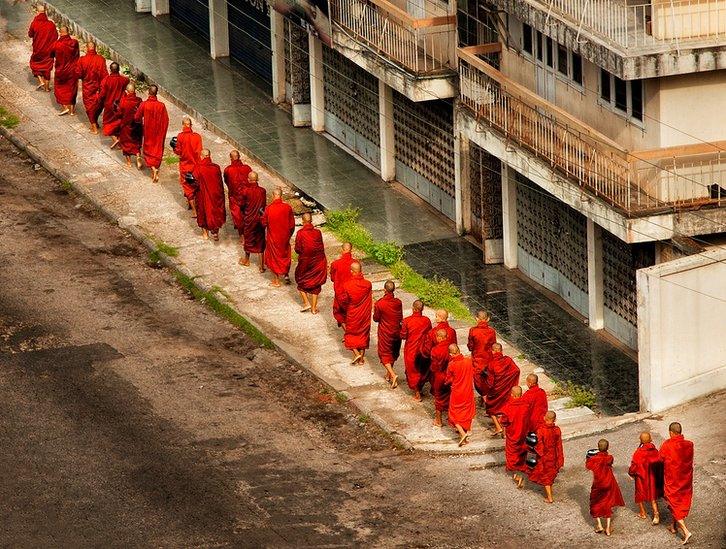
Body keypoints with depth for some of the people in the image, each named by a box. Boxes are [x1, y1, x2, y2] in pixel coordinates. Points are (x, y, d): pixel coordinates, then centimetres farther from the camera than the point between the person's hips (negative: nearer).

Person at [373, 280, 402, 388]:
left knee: (384, 354, 7)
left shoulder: (380, 303, -22)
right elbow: (400, 318, -2)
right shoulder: (398, 302, -12)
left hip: (385, 333, -4)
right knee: (393, 353, 21)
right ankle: (388, 374, 34)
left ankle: (393, 375, -12)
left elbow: (376, 318, -9)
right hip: (396, 331, 4)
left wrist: (374, 310, 8)